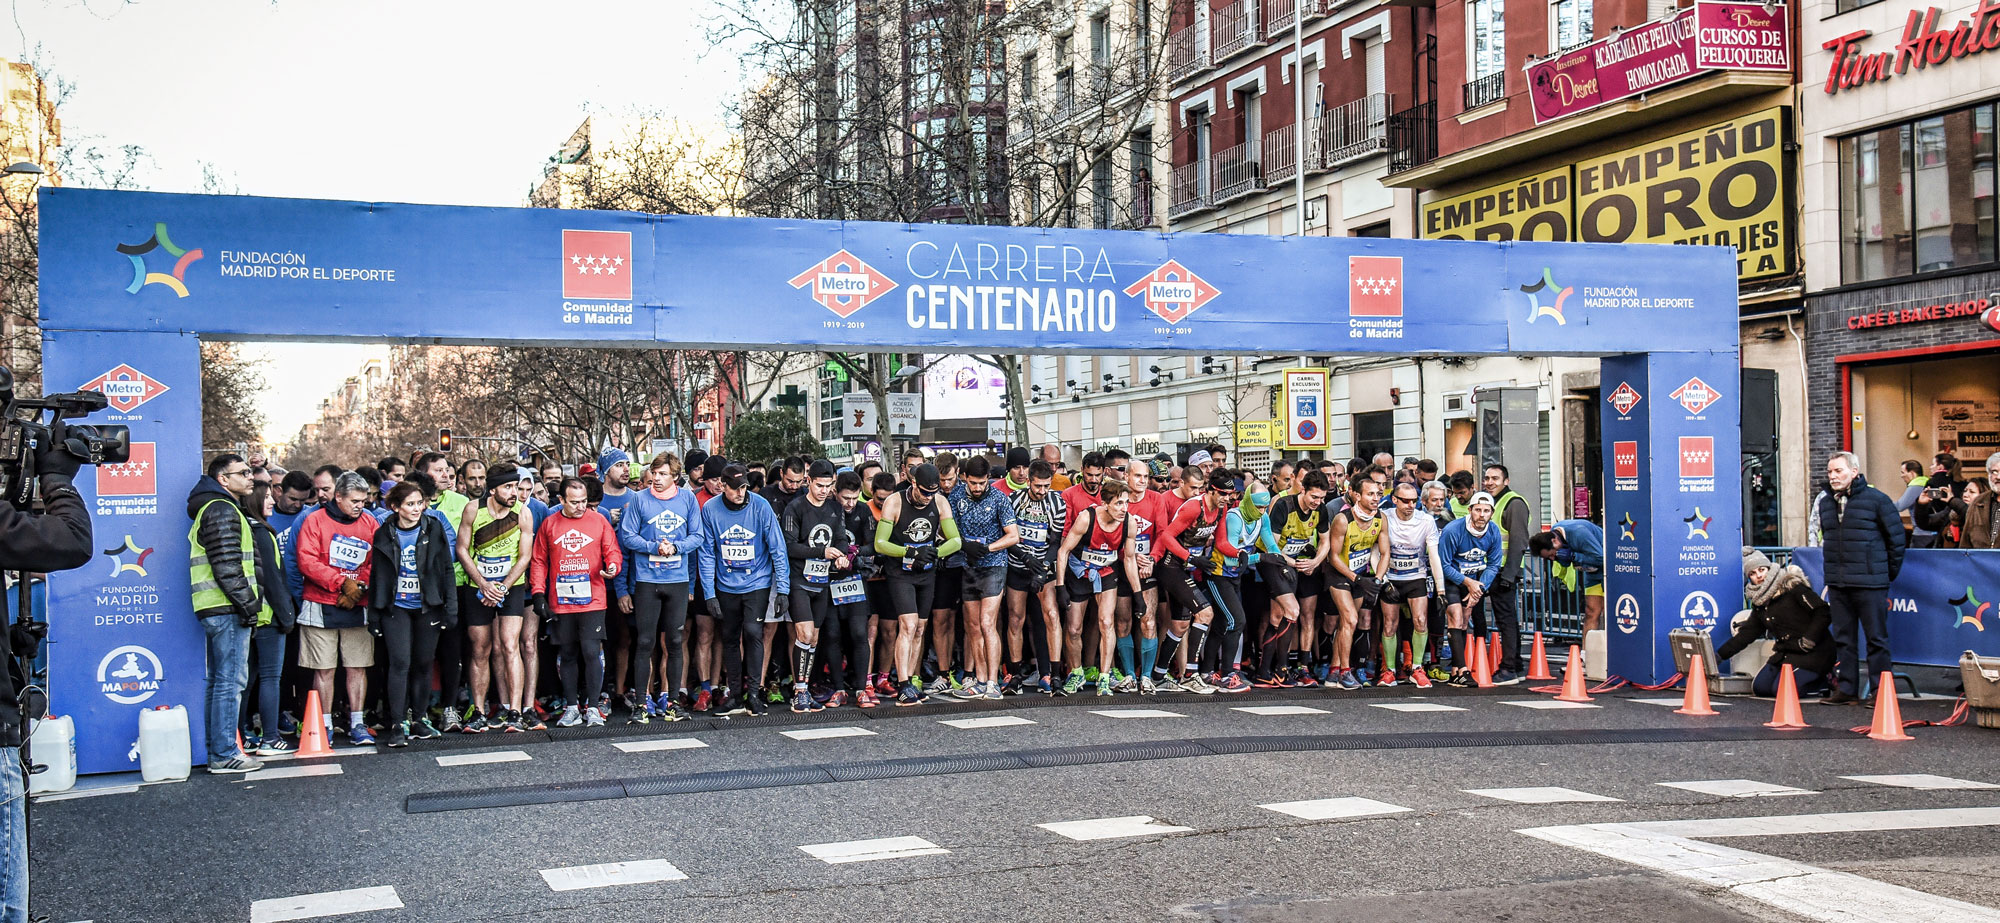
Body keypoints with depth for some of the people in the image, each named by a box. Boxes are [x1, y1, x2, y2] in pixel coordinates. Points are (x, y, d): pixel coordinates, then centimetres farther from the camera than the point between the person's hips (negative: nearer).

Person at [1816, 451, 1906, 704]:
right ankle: (1847, 689, 16)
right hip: (1837, 584, 6)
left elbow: (1896, 537, -3)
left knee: (1876, 638, 0)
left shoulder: (1876, 500, -7)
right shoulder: (1825, 503, 11)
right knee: (1843, 638, 10)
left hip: (1870, 583, -6)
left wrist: (1890, 572, 1)